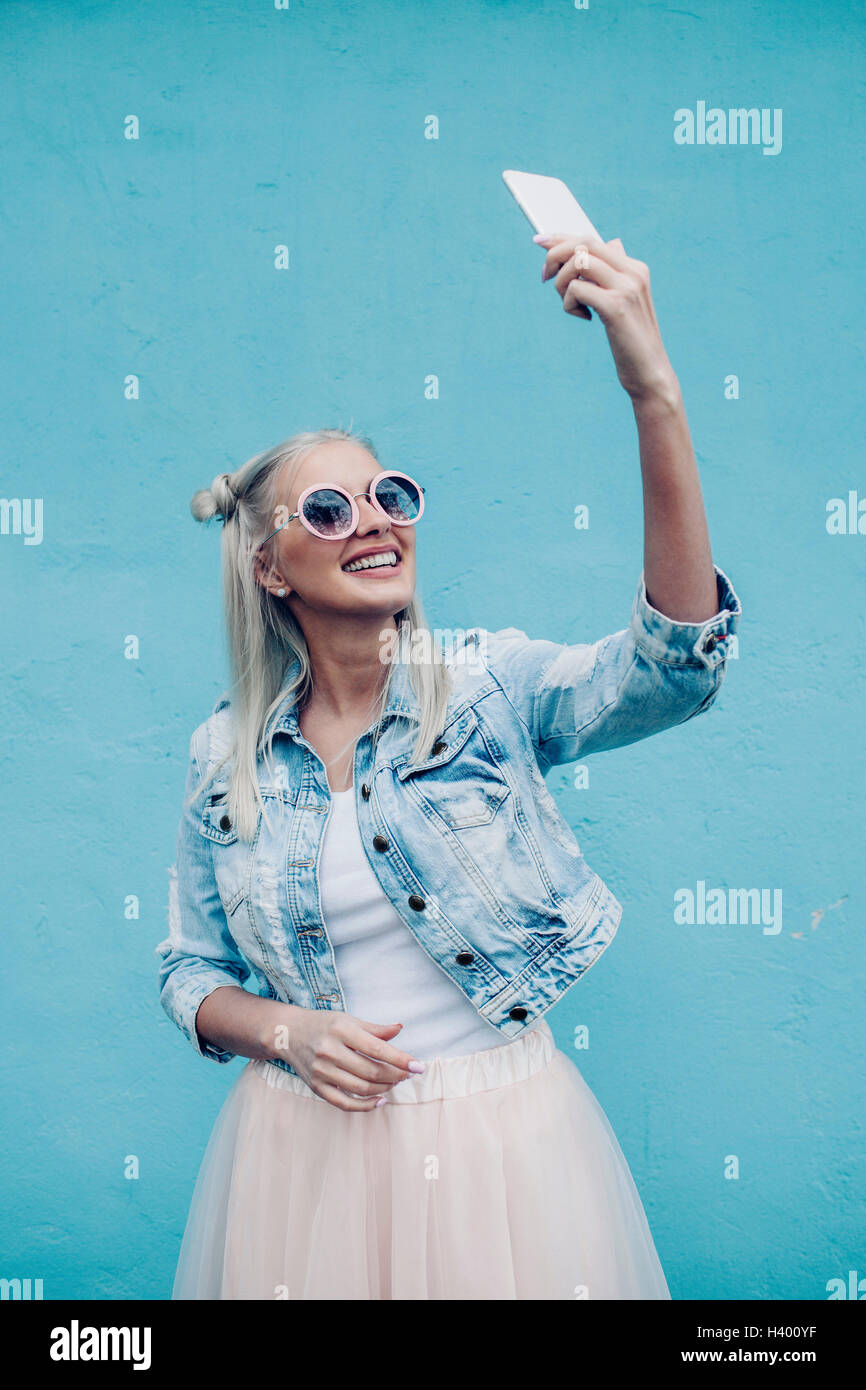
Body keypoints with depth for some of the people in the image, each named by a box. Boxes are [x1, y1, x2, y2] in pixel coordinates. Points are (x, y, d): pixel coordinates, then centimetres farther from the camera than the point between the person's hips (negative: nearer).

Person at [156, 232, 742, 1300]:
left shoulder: (488, 684, -8)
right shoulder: (223, 754, -1)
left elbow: (674, 662, -28)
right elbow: (191, 973, 8)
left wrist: (654, 394, -38)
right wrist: (287, 1031, -14)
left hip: (501, 1139, -1)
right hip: (306, 1144, 2)